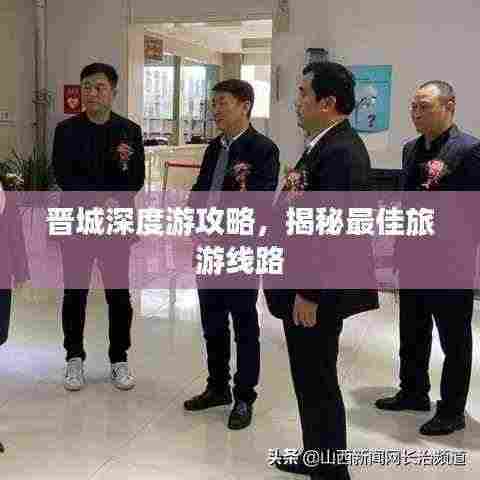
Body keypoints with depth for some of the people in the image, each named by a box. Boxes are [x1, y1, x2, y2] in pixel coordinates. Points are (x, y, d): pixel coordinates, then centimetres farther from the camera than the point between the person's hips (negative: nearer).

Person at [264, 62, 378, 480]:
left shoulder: (342, 152, -21)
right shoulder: (325, 145, 11)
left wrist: (310, 294, -22)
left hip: (317, 293, -10)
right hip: (306, 284, 10)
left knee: (318, 382, 3)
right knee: (309, 378, 20)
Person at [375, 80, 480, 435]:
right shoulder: (412, 149, 10)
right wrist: (402, 247, 13)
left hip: (449, 265, -7)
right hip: (412, 260, 7)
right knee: (412, 335, 19)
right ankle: (413, 393, 36)